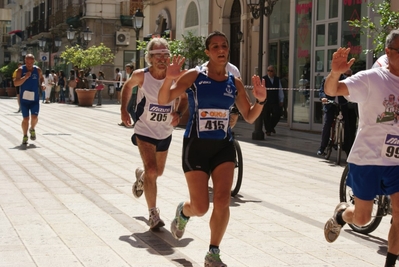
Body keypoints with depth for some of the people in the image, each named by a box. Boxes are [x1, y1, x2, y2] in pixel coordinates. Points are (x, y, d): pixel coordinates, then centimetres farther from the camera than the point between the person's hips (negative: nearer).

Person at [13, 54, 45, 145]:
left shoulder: (38, 70, 0)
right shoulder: (21, 70, -7)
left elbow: (41, 78, 21)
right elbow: (16, 83, -15)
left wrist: (42, 84, 0)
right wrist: (25, 77, -27)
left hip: (35, 99, 1)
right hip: (24, 98, -1)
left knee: (34, 117, -9)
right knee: (26, 118, 0)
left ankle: (32, 129, 23)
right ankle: (25, 136, 19)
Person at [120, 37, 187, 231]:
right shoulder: (141, 76, -14)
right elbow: (127, 86, 8)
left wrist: (178, 113, -16)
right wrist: (124, 109, -1)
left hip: (165, 133, 3)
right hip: (145, 130, -3)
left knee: (158, 172, 18)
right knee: (151, 170, -17)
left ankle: (141, 175, 55)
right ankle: (153, 214, -5)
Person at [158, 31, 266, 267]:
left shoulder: (235, 83, 4)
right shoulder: (194, 76, -7)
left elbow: (249, 117, 9)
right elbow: (163, 100, -12)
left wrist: (261, 100, -11)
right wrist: (170, 78, -31)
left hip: (224, 146, 3)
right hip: (196, 146, -3)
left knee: (223, 201, -9)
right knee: (201, 208, -3)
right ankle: (184, 211, 36)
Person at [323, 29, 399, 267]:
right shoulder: (371, 78, -13)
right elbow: (332, 90, -24)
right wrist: (335, 73, -45)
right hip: (368, 159, -4)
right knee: (362, 218, 8)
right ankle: (341, 214, 41)